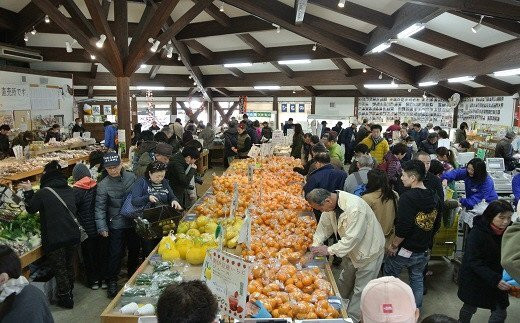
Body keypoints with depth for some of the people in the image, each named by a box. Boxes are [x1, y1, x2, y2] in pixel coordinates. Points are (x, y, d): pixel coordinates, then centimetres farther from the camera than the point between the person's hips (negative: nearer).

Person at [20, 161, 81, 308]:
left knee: (60, 269, 9)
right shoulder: (69, 190, 1)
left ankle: (66, 300, 20)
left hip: (54, 239, -5)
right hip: (72, 235, 6)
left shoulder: (43, 193, -16)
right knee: (68, 265, 22)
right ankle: (69, 293, 38)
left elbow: (31, 208, -1)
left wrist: (28, 191, 12)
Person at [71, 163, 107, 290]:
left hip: (87, 229, -3)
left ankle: (93, 281, 24)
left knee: (89, 255, 13)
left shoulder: (76, 190, -15)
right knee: (103, 253, 16)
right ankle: (103, 279, 26)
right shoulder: (97, 186, -5)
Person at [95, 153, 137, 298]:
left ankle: (132, 273, 42)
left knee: (134, 249, 18)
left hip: (134, 222, 4)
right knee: (115, 253, 2)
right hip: (116, 225, -4)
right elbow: (100, 208, -12)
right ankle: (112, 281, 22)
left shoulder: (131, 177, -5)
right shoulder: (103, 185, -13)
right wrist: (102, 227, -18)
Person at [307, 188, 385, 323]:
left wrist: (329, 250, -29)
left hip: (368, 250, -8)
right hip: (350, 247, 8)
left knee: (360, 289, 4)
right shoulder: (330, 201, -13)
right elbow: (324, 226, -2)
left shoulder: (355, 208, -39)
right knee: (345, 281, 26)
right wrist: (315, 244, -13)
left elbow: (352, 238, -35)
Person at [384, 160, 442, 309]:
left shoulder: (407, 197, -23)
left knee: (389, 275, 13)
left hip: (405, 250, -6)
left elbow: (403, 228, -26)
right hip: (424, 251, 7)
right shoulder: (434, 198, 1)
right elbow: (436, 225, 11)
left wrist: (394, 245, -14)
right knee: (417, 278, 22)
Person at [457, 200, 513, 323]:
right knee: (470, 307, 16)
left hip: (497, 278, 4)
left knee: (501, 313, 4)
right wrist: (495, 279, -36)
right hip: (474, 279, -4)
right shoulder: (477, 233, -24)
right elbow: (475, 262, -26)